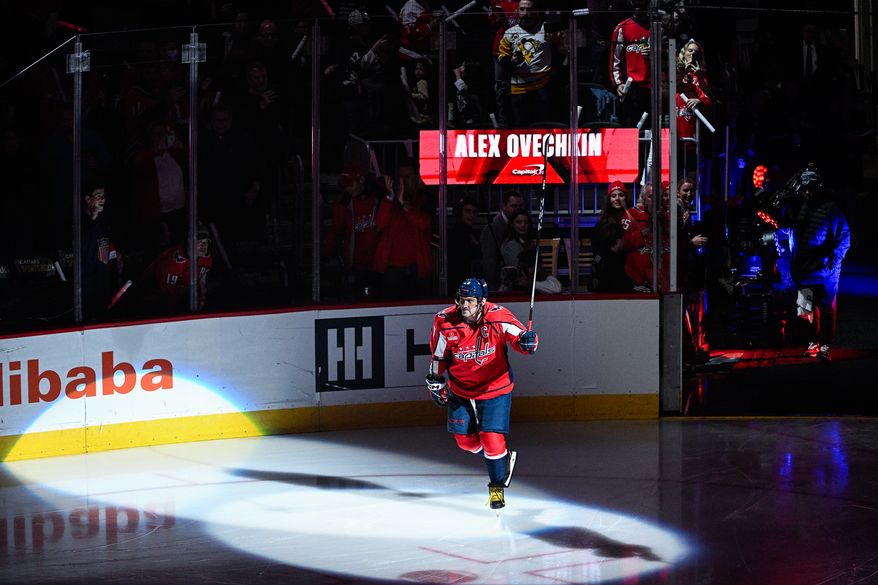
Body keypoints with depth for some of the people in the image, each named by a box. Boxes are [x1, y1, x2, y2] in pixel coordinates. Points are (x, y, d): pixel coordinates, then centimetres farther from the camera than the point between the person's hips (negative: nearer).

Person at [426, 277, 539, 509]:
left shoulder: (498, 317, -22)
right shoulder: (445, 321, -16)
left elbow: (517, 336, -19)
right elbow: (438, 354, 1)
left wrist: (527, 341, -43)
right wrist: (436, 381, 9)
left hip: (495, 387, -3)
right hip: (460, 390, 3)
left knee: (492, 438, -12)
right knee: (464, 438, 10)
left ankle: (497, 486, 11)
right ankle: (503, 459, 38)